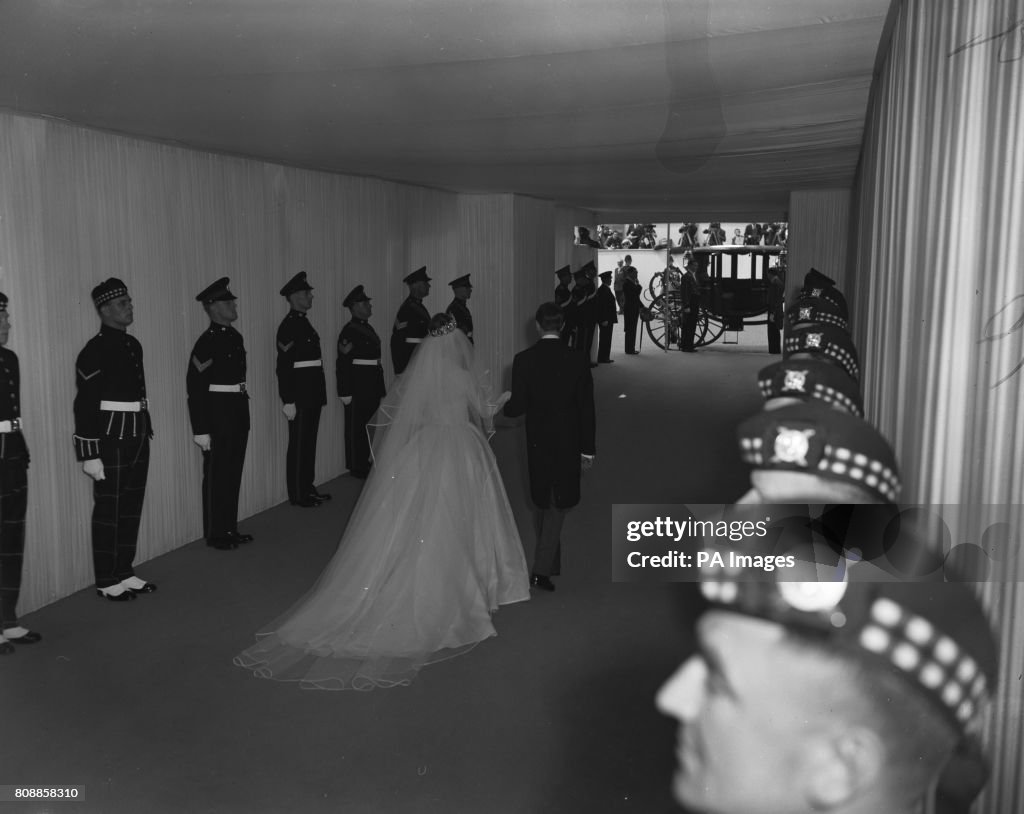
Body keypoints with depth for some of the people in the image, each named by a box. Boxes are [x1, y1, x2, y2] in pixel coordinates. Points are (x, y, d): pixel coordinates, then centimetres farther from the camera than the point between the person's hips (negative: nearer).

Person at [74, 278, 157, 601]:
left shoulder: (133, 344, 11)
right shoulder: (95, 351, -13)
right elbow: (85, 405, -16)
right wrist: (90, 455, -18)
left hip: (138, 438, 8)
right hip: (111, 440, -7)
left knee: (132, 508, 13)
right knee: (109, 511, 3)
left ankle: (125, 573, 25)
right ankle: (107, 582, 14)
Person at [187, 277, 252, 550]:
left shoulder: (235, 336, 10)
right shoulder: (206, 342, -15)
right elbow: (195, 387, -18)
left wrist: (243, 413, 16)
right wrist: (201, 430, -20)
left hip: (238, 416, 8)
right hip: (218, 417, -8)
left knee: (233, 474, 14)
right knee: (217, 476, 3)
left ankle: (230, 529, 26)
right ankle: (215, 535, 15)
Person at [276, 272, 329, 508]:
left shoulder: (304, 322, 14)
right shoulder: (289, 326, -14)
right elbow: (283, 366, -18)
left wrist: (319, 394, 16)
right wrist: (288, 401, -22)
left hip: (312, 394, 9)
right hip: (300, 395, -9)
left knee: (309, 441, 14)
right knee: (299, 444, 0)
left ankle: (308, 488, 23)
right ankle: (297, 495, 8)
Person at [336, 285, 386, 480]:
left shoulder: (368, 328, 14)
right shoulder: (349, 331, -13)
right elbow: (342, 363, -17)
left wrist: (380, 388, 19)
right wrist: (345, 392, -21)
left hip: (372, 386, 9)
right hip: (358, 386, -9)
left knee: (371, 423, 14)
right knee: (357, 426, -1)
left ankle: (366, 462, 26)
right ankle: (357, 468, 6)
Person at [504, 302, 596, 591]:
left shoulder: (523, 359, -10)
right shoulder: (577, 360, -9)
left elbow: (518, 406, -10)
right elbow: (586, 408, -6)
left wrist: (505, 406, 14)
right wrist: (587, 448, 2)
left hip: (537, 440, 1)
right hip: (568, 441, -1)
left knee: (541, 501, 18)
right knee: (558, 503, 8)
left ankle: (550, 561, 34)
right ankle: (542, 569, 0)